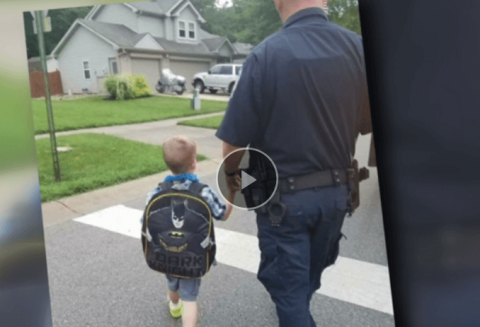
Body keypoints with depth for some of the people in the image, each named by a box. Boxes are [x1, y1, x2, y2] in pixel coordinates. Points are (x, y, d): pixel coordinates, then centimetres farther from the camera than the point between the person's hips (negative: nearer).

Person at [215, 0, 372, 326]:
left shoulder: (265, 55, -20)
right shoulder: (358, 48, -6)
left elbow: (236, 139, -17)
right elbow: (367, 124, 5)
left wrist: (230, 173, 4)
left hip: (284, 196, -5)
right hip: (335, 192, 6)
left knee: (290, 289, 14)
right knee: (309, 279, 28)